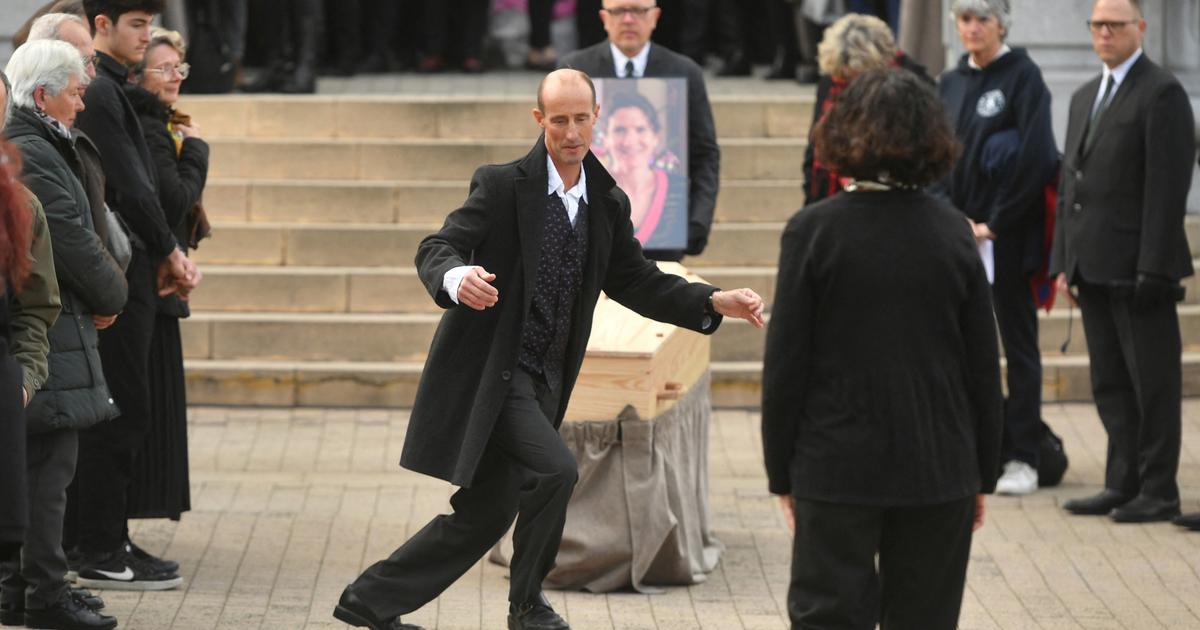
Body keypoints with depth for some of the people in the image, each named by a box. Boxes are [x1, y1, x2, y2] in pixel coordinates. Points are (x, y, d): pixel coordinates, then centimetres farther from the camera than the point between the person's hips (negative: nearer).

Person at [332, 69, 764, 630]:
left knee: (485, 513, 10)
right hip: (488, 371, -7)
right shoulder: (503, 185, -9)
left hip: (541, 381, 7)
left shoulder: (608, 203, 8)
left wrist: (716, 302, -2)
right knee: (555, 470, -23)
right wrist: (457, 278, -40)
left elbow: (634, 282, 11)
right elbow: (435, 248, -15)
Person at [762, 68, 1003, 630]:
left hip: (836, 471, -2)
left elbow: (786, 361, -7)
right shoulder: (952, 232, -2)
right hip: (939, 472, 2)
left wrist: (781, 472, 3)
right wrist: (983, 473, 12)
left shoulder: (813, 231, -9)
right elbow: (983, 363, 2)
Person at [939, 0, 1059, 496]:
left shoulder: (1022, 76, -6)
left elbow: (1037, 158, -13)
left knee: (1018, 344, 1)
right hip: (959, 232, 5)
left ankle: (1022, 459, 5)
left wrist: (993, 224, -13)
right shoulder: (951, 84, 11)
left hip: (1007, 234, -5)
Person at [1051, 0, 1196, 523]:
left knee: (1153, 383, -2)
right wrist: (1064, 260, 13)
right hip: (1093, 266, 8)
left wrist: (1153, 268, -19)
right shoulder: (1085, 98, 18)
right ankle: (1122, 484, 18)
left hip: (1137, 269, -8)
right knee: (1110, 383, 11)